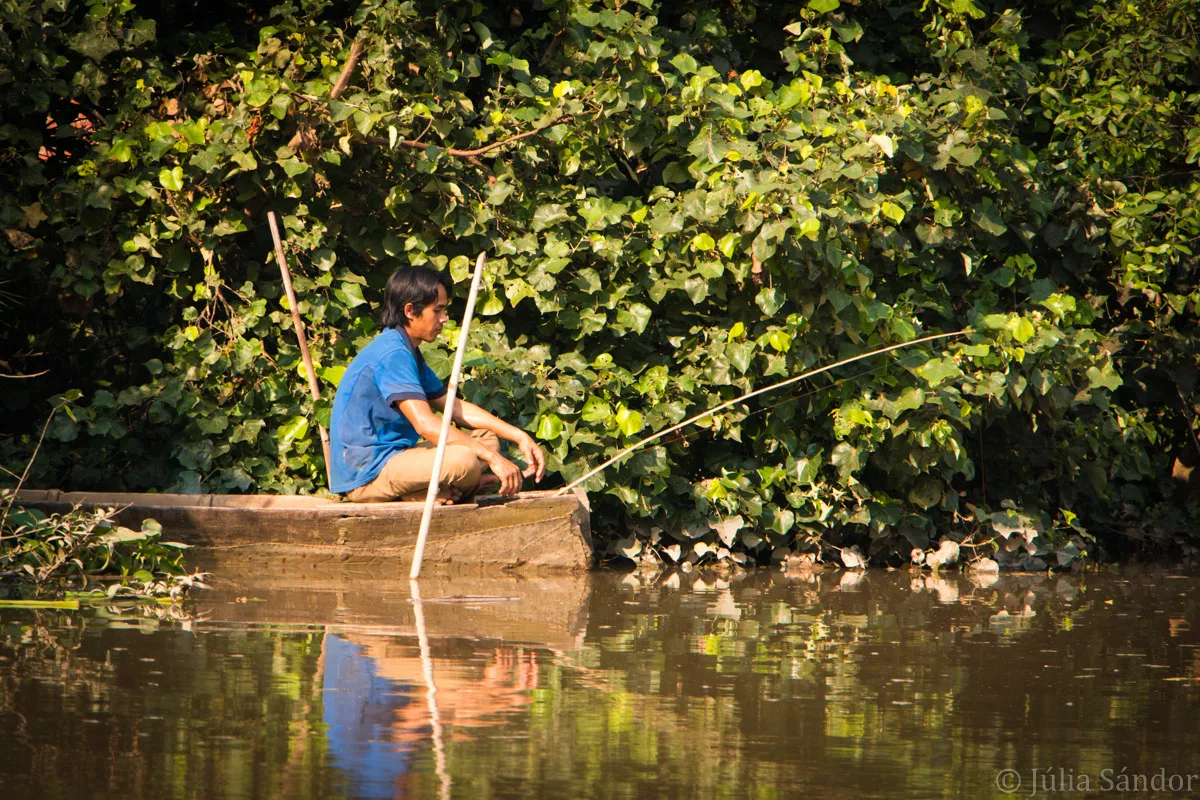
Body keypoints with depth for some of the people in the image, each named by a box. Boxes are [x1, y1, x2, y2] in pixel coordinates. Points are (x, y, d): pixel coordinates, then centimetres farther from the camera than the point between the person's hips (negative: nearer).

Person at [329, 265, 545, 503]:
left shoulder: (408, 352, 18)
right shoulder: (392, 354, -17)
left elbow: (453, 406, 20)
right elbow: (425, 424, -27)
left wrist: (519, 436, 10)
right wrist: (492, 458, -26)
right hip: (366, 475, -11)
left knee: (486, 439, 14)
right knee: (464, 459, -32)